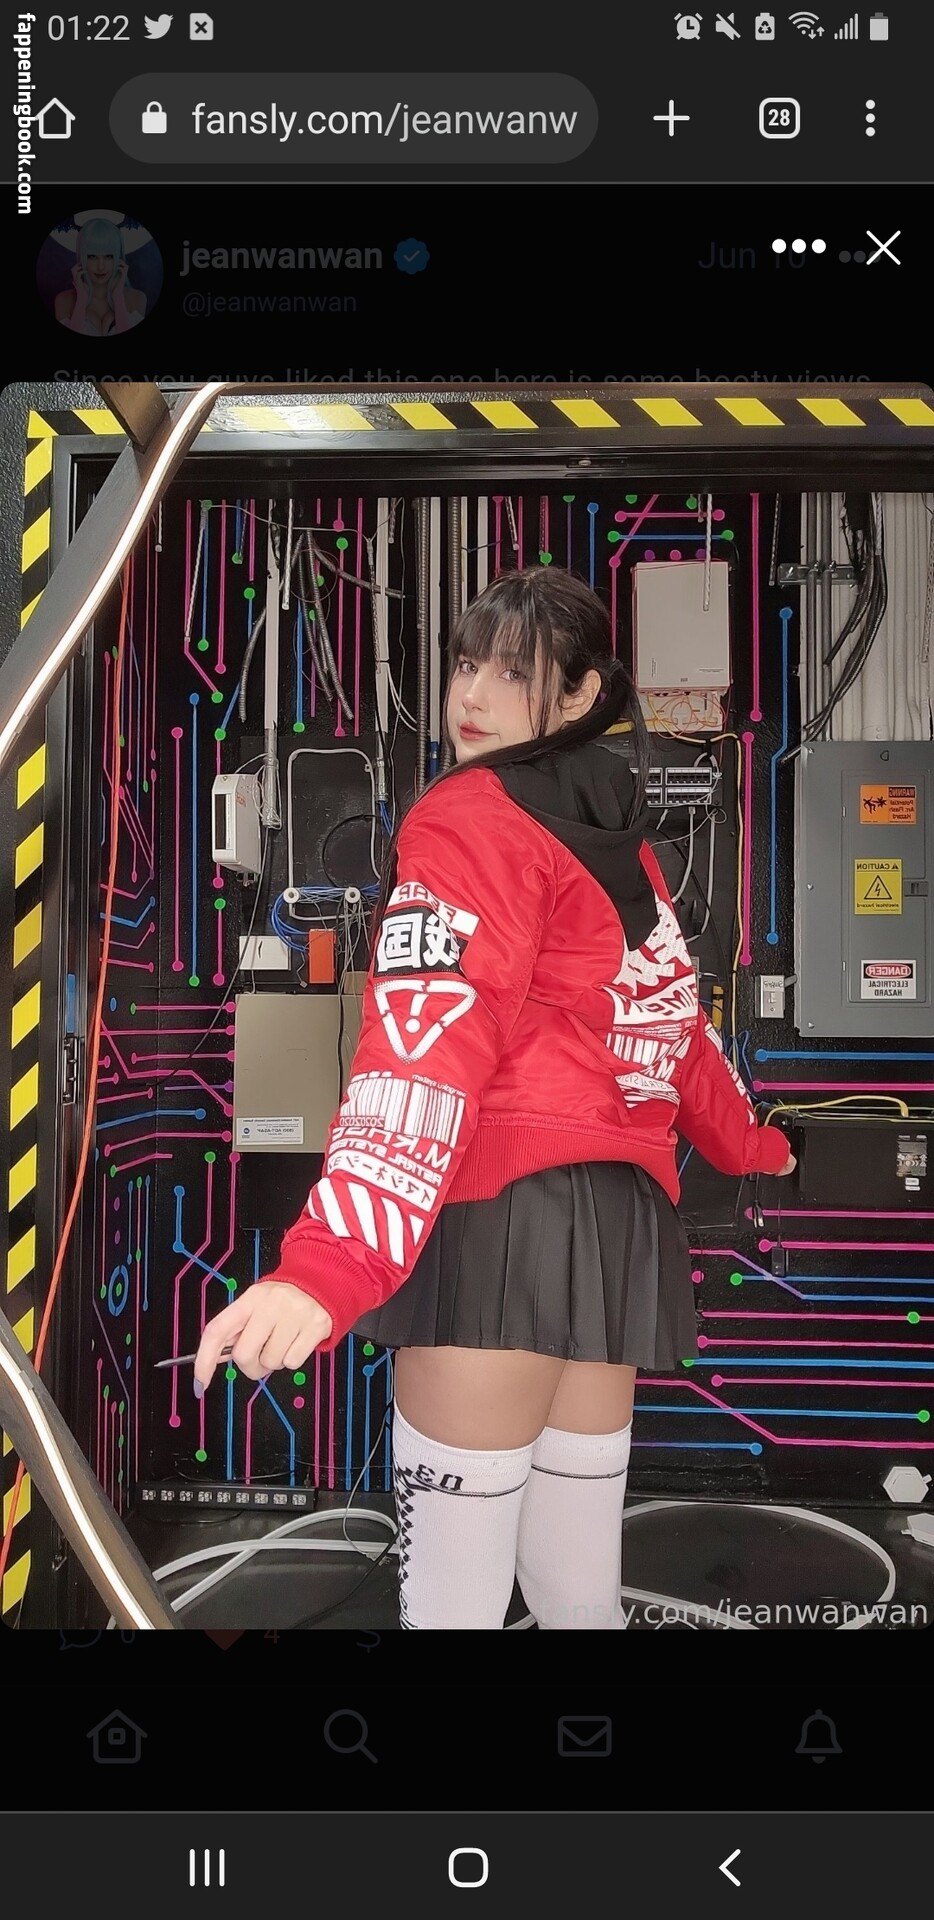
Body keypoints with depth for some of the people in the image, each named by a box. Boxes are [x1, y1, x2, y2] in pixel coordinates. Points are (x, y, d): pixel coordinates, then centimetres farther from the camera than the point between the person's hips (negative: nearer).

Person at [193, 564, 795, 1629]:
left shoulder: (467, 818, -5)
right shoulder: (619, 835, 20)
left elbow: (427, 1042, -19)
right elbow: (673, 1017, 32)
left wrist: (329, 1264, -28)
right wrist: (746, 1144, 50)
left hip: (506, 1212, -9)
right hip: (624, 1214, 9)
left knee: (453, 1587, -6)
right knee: (578, 1586, 17)